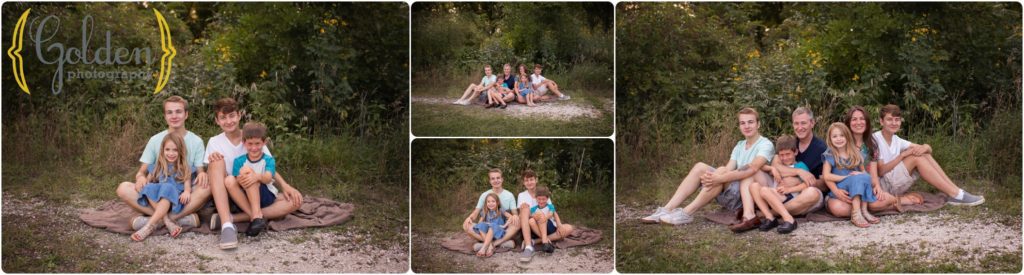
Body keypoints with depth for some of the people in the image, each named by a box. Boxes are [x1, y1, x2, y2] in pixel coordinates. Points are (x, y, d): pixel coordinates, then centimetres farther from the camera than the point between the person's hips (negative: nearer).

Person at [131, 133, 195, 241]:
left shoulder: (185, 169, 15)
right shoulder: (156, 168, 20)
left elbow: (187, 185, 3)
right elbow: (147, 182, 14)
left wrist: (187, 191, -20)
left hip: (175, 201, -2)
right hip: (155, 201, 3)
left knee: (168, 188, -33)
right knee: (150, 187, -27)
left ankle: (150, 225, -43)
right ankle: (167, 221, -39)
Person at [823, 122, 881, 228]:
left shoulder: (856, 153, 12)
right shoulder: (830, 155, 1)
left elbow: (864, 172, 9)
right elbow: (826, 176, -9)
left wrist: (874, 183, -8)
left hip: (858, 189, 4)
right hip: (840, 189, -4)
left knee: (866, 177, -27)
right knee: (858, 178, -31)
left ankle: (864, 210, -27)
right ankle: (856, 213, -37)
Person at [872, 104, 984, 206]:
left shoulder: (896, 140, 13)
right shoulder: (875, 139, -9)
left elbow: (929, 149, 7)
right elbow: (881, 171, -18)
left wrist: (925, 147, -17)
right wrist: (902, 155, -19)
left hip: (896, 185, 7)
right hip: (884, 186, -7)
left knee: (924, 154, -6)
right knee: (916, 157, -22)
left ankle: (956, 191, -14)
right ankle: (955, 195, -23)